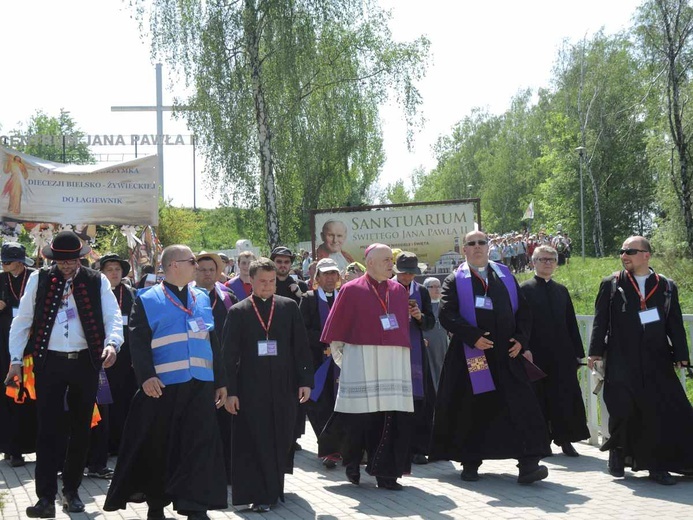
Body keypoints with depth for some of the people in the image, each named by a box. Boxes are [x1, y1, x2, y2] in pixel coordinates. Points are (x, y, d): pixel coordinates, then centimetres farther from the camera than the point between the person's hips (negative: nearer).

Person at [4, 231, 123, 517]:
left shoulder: (97, 281, 3)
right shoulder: (39, 279, 4)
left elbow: (113, 317, -2)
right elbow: (22, 321, 5)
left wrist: (112, 344, -22)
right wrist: (16, 359, -1)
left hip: (86, 362, 1)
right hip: (49, 362, -1)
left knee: (81, 428, 9)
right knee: (48, 428, -5)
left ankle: (71, 490, 23)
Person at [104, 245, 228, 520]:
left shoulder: (203, 299, 14)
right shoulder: (147, 301, 0)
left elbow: (213, 341, 16)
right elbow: (139, 343, -8)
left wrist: (221, 381, 12)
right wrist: (146, 376, -22)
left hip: (200, 385, 4)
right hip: (162, 386, -3)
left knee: (199, 448, -2)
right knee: (158, 448, 5)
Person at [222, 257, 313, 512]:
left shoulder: (289, 307, 6)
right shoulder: (238, 312, 2)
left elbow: (301, 347, 6)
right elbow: (229, 355, 0)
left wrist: (305, 380, -2)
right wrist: (230, 391, -6)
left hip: (284, 386, 2)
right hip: (251, 388, -2)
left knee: (281, 441, 7)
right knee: (256, 442, -2)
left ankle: (275, 488, 23)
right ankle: (260, 494, 3)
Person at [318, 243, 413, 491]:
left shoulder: (399, 291, 13)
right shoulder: (351, 290, 0)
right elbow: (336, 330, 4)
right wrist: (340, 357, 4)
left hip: (395, 363, 4)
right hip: (361, 362, -4)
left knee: (393, 417, -2)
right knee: (362, 417, -1)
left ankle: (386, 472, 3)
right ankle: (351, 461, 24)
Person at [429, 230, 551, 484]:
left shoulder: (506, 276, 15)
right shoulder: (455, 281, 6)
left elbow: (523, 310, 13)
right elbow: (447, 315, -7)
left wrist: (520, 339, -2)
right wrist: (473, 336, -18)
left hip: (506, 355, 2)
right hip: (471, 356, -2)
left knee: (520, 405, -10)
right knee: (472, 409, 2)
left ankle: (527, 463, -13)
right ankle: (470, 463, 16)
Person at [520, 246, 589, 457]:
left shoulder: (561, 290, 14)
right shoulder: (525, 289, -1)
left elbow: (571, 323, 14)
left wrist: (577, 352, 9)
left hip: (562, 355, 4)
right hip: (537, 354, -4)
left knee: (565, 399, 1)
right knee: (540, 399, 2)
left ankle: (566, 440, 7)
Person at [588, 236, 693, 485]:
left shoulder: (667, 287, 9)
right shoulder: (611, 285, 6)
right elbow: (600, 321, 4)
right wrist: (596, 351, -3)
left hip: (657, 362, 1)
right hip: (621, 363, -1)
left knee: (663, 413, -4)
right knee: (623, 411, -2)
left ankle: (657, 465, 3)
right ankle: (618, 456, 18)